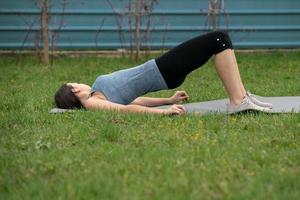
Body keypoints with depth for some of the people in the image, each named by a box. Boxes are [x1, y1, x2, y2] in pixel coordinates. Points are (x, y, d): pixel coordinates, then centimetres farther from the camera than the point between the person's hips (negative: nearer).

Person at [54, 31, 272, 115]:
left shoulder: (93, 98, 16)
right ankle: (238, 102, -18)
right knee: (219, 40, -15)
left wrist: (168, 100, 25)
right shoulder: (91, 103, -11)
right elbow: (125, 109, -25)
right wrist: (163, 111, -35)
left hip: (160, 69, 9)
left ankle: (242, 98, 3)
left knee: (220, 39, 3)